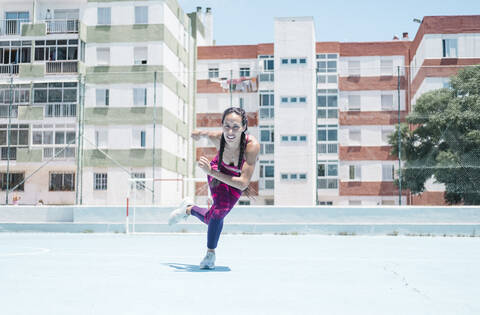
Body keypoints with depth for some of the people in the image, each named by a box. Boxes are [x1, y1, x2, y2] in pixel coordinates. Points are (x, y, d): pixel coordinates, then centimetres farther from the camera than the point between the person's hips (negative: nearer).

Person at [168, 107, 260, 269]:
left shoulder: (252, 145, -41)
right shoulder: (217, 137, -33)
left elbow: (243, 183, -41)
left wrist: (211, 172, -41)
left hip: (237, 179, 0)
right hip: (218, 170, 0)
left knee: (212, 219, 2)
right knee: (223, 206, -25)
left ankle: (189, 209, 35)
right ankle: (210, 253, -1)